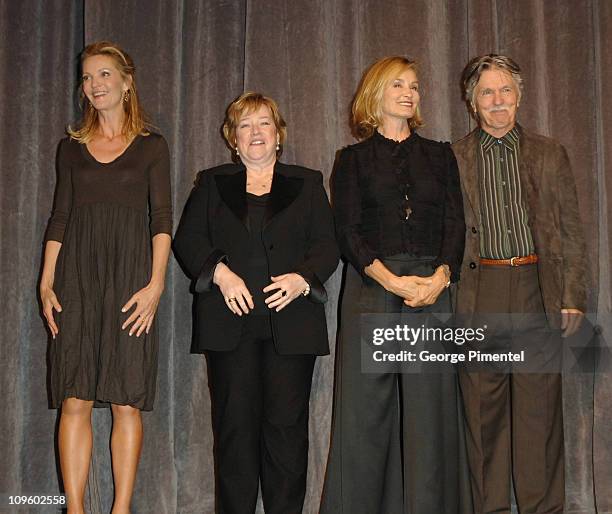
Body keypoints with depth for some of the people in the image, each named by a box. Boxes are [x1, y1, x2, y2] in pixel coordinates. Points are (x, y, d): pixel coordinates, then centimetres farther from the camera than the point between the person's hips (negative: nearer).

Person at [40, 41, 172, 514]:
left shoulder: (151, 146, 8)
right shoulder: (72, 147, 15)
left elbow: (162, 219, 0)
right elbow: (59, 218, 12)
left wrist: (156, 283, -12)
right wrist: (46, 283, 2)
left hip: (130, 277, -2)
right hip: (77, 278, 2)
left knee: (127, 402, -3)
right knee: (74, 400, -2)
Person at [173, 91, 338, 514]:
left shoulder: (307, 183, 15)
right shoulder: (212, 183, 17)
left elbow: (327, 246, 7)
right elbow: (187, 239, 8)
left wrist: (302, 279, -12)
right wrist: (219, 273, -10)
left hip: (290, 322, 0)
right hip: (230, 322, 1)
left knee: (287, 425, -2)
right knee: (235, 426, 1)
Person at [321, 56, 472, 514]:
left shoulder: (439, 155, 18)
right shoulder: (353, 159, 11)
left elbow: (455, 223, 9)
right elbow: (347, 231, 0)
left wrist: (441, 276, -10)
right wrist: (392, 280, -13)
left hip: (433, 287, 2)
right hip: (371, 288, -1)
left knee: (430, 406, -1)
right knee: (365, 407, -3)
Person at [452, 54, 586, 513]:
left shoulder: (550, 155, 11)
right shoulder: (452, 159, 7)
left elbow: (572, 232, 9)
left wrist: (573, 297, 0)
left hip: (538, 290, 1)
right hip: (478, 296, 0)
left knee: (540, 408, 3)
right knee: (484, 411, 5)